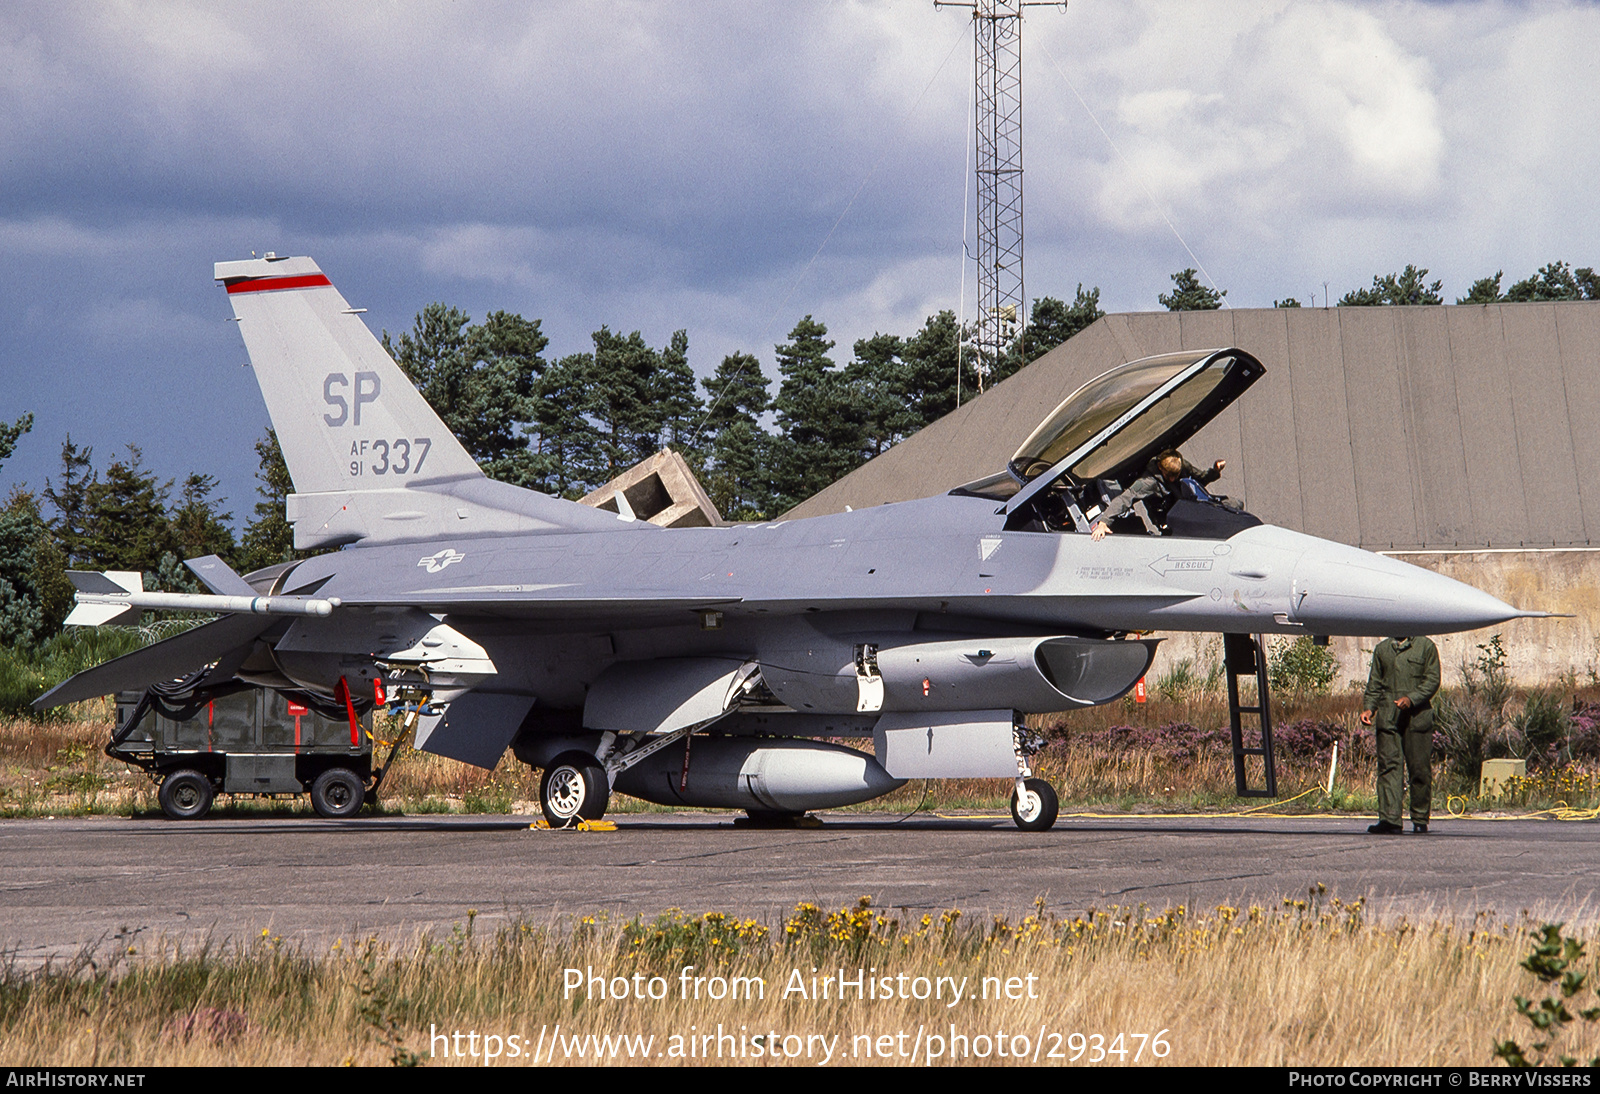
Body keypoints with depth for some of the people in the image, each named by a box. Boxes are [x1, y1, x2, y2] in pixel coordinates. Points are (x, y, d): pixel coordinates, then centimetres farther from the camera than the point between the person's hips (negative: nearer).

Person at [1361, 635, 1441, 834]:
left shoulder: (1426, 647, 7)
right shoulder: (1382, 649, 18)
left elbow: (1432, 680, 0)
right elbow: (1375, 683, 19)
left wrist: (1411, 699, -15)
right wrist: (1369, 708, 3)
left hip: (1417, 717, -3)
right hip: (1388, 718, 3)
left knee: (1419, 769, 0)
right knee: (1388, 766, -6)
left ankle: (1420, 819, 12)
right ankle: (1389, 819, -10)